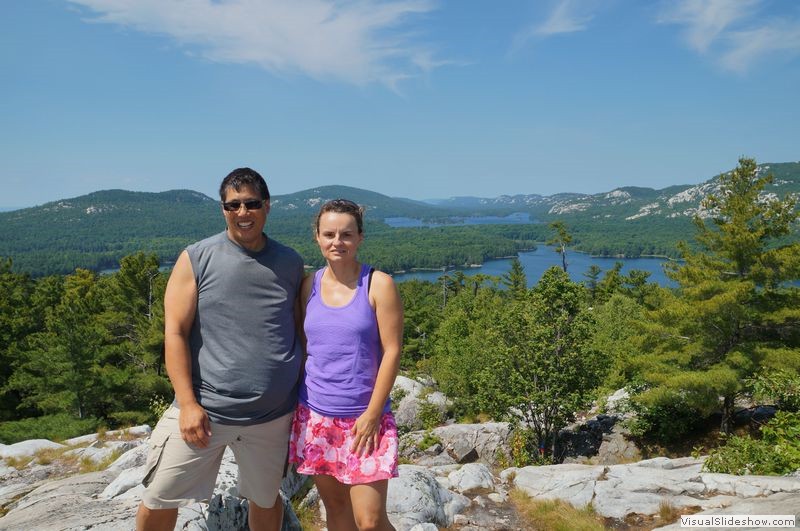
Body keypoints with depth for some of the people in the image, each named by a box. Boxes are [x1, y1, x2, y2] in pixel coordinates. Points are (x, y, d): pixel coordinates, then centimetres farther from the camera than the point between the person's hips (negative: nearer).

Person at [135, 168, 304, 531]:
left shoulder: (290, 264, 3)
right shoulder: (196, 259, -5)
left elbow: (300, 333, 9)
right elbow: (175, 333, -6)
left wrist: (302, 399, 7)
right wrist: (188, 403, -13)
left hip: (272, 415, 2)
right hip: (203, 408, -1)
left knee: (266, 499, 17)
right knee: (159, 500, 7)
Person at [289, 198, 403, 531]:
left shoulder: (378, 284, -7)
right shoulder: (310, 285, 5)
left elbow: (392, 351, -9)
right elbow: (303, 347, 11)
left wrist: (372, 414, -12)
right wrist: (299, 403, 7)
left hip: (364, 417, -4)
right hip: (315, 417, 4)